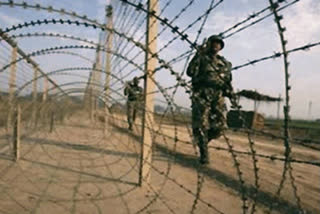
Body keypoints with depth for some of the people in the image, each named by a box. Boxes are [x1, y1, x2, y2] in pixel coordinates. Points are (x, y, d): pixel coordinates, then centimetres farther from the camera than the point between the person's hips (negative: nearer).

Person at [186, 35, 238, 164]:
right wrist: (198, 55, -14)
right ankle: (203, 153, 5)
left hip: (218, 98, 4)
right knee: (201, 125, -8)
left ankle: (202, 141, 25)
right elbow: (190, 72, -10)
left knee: (219, 126, -2)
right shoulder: (201, 58, 7)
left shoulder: (225, 63, 20)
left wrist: (232, 97, 16)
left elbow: (228, 82, 24)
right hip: (201, 96, -4)